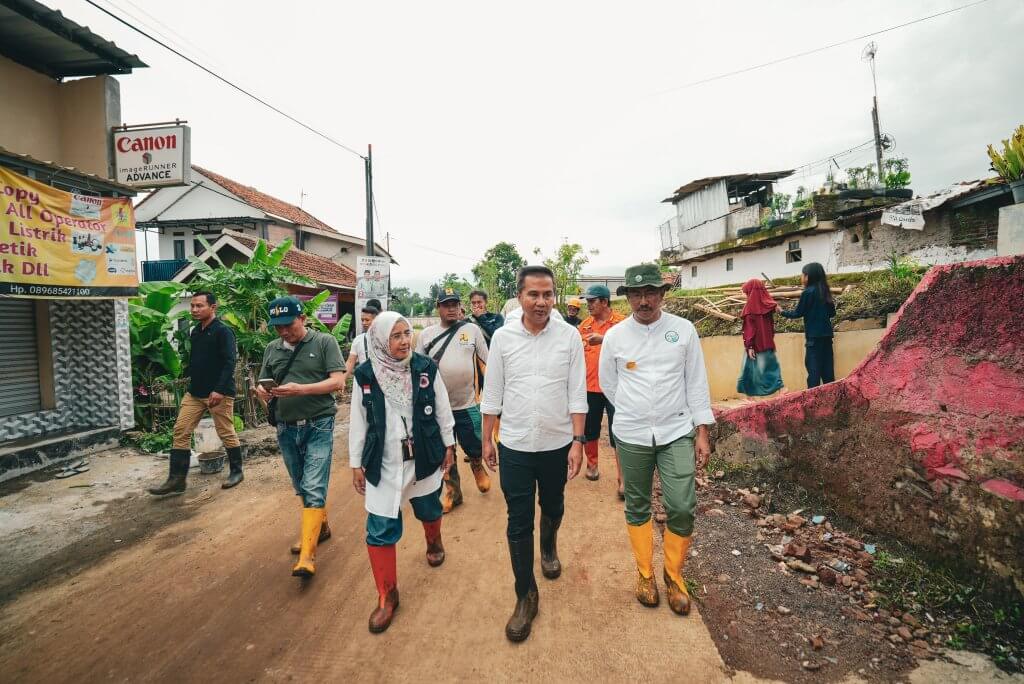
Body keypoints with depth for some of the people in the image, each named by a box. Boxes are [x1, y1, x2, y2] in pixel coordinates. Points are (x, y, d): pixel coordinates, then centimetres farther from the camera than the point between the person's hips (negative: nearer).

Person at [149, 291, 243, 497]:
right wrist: (185, 375, 8)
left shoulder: (223, 331, -11)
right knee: (181, 432, 4)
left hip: (219, 393, -8)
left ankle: (236, 471, 19)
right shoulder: (195, 332, 13)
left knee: (226, 434, 2)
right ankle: (176, 480, 10)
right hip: (195, 392, 8)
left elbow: (229, 363, -19)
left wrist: (220, 390, -26)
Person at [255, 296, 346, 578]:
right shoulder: (272, 349, 9)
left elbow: (338, 382, -12)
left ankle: (307, 555, -5)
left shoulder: (324, 342, -5)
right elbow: (264, 385, 13)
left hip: (318, 427, -5)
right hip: (286, 428, 5)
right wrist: (263, 392, -11)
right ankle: (320, 527, 38)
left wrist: (301, 389, -24)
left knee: (313, 489, -9)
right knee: (302, 488, 17)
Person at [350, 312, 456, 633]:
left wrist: (449, 445, 6)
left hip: (424, 458, 1)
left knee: (428, 510, 22)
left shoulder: (426, 368, -9)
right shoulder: (365, 375, -9)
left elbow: (442, 410, 1)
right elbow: (358, 422, -1)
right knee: (380, 531, -1)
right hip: (383, 464, 0)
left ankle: (434, 541, 56)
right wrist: (356, 464, 3)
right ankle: (387, 595, 18)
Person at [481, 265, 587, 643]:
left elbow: (577, 393, -5)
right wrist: (487, 439, 4)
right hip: (515, 445, 0)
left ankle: (549, 547, 54)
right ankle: (525, 596, 23)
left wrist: (578, 441, -8)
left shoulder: (570, 336, -7)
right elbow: (493, 392, 1)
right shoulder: (503, 336, -6)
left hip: (558, 444, 1)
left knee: (552, 506, 23)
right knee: (518, 522, 5)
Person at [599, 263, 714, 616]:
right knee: (637, 507, 12)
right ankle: (645, 573, 32)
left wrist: (702, 432, -1)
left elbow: (696, 382, 1)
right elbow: (608, 385, 10)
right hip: (631, 436, 1)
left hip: (677, 432, 0)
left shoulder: (683, 329, -3)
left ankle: (674, 575, 23)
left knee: (682, 508, -2)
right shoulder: (614, 336, -3)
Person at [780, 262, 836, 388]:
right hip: (826, 334, 7)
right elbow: (832, 313, 15)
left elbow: (798, 313, -5)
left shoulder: (807, 292, -11)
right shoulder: (825, 291, 10)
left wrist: (782, 312, 10)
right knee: (827, 368, 10)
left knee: (813, 368, -5)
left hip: (814, 336, -7)